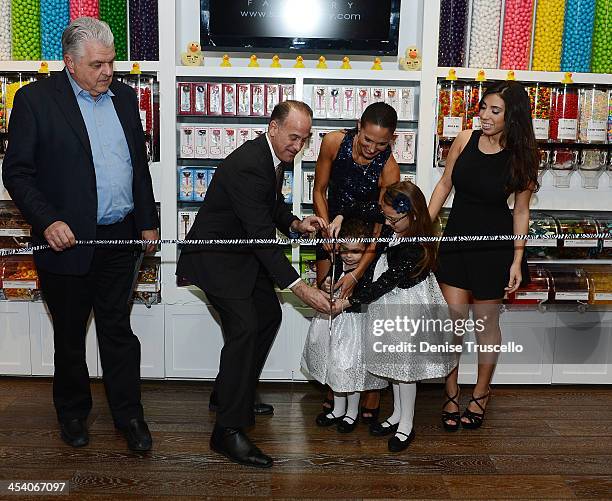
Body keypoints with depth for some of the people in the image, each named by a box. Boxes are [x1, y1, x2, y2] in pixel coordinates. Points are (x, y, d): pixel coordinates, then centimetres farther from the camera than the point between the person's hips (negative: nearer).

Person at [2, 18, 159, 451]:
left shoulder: (124, 97, 8)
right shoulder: (35, 99, -6)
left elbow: (140, 163, 14)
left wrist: (148, 222, 11)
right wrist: (47, 222, -20)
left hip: (120, 238, 3)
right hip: (67, 240, -3)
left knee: (119, 330, 11)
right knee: (69, 336, 14)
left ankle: (129, 415, 24)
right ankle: (73, 413, 34)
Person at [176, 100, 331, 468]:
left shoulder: (276, 155, 0)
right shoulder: (248, 165, -29)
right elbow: (262, 236, -33)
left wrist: (296, 223, -6)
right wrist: (301, 289, -34)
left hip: (243, 252, 10)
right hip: (216, 256, -10)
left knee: (269, 315, 16)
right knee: (244, 328, -18)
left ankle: (233, 394, 31)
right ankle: (228, 430, -9)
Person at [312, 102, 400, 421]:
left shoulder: (388, 169, -23)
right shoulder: (334, 143, -16)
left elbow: (382, 227, -22)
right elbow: (319, 191, -3)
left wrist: (357, 273, -28)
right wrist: (327, 228, -14)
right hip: (333, 230, 3)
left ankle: (372, 389, 9)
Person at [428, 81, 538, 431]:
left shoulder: (522, 157, -10)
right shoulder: (465, 140, -5)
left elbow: (521, 211, -4)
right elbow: (445, 185, 5)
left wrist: (517, 260, -7)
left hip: (494, 246, -2)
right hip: (457, 238, 2)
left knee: (487, 322, 11)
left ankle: (481, 394, 30)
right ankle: (451, 393, 21)